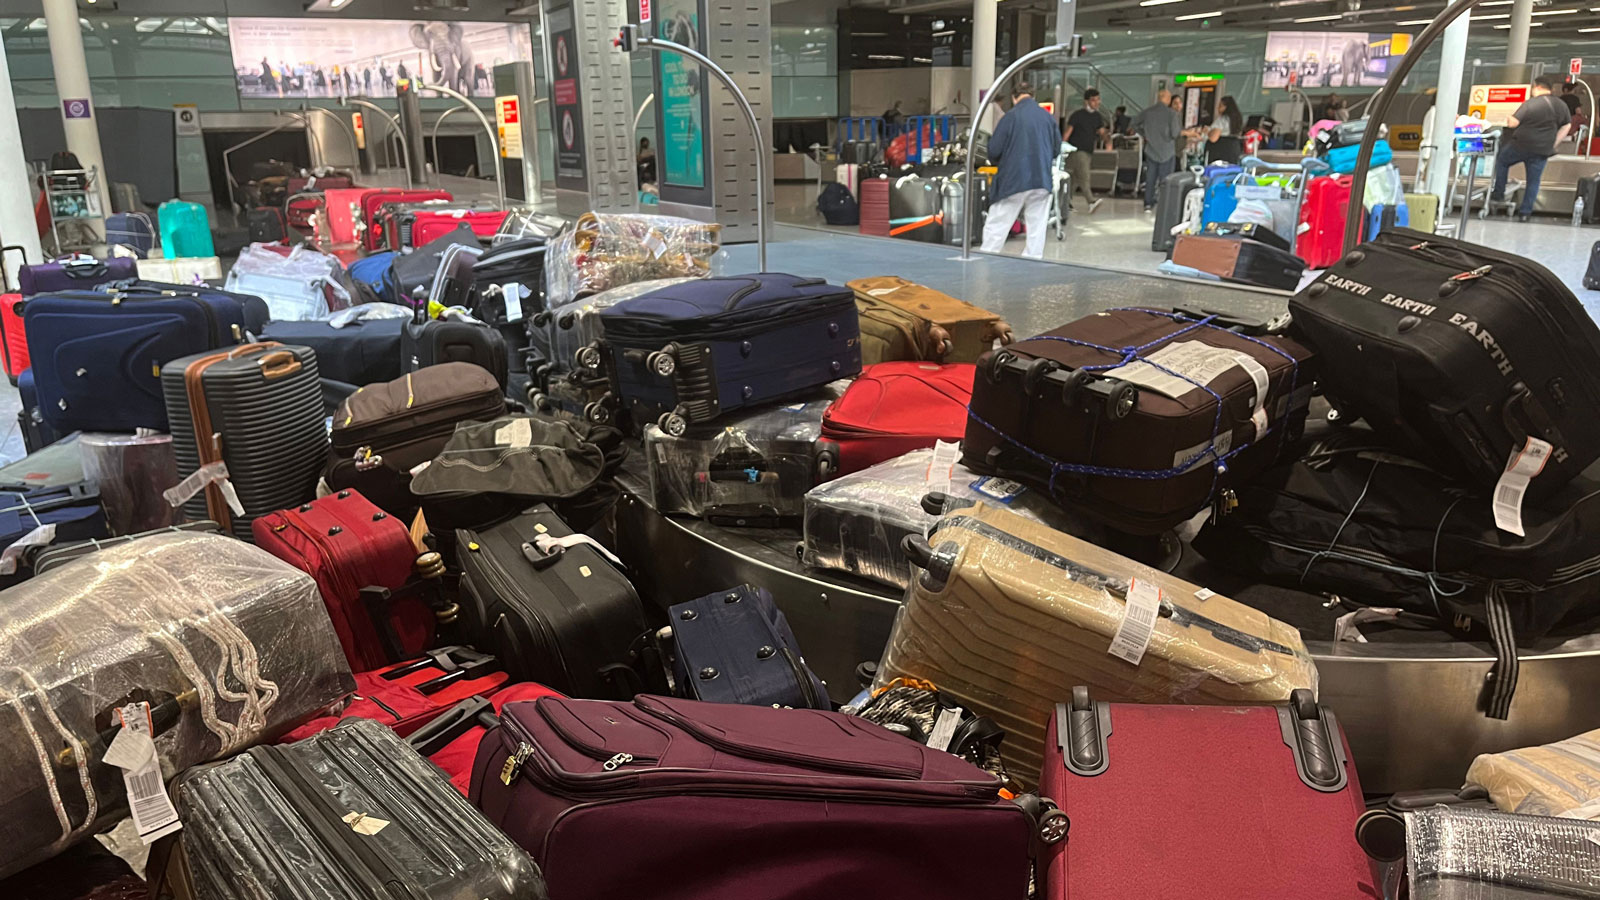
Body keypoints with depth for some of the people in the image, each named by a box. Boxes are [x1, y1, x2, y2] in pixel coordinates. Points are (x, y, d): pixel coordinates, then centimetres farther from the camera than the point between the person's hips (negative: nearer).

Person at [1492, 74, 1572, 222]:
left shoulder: (1530, 103, -13)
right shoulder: (1561, 105, 6)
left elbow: (1513, 123, -14)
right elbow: (1567, 126, 14)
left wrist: (1508, 118, 9)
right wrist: (1553, 144, 18)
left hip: (1522, 145, -4)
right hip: (1542, 150, 4)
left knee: (1501, 160, 22)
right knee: (1534, 181, 9)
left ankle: (1499, 194, 20)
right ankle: (1525, 212, 9)